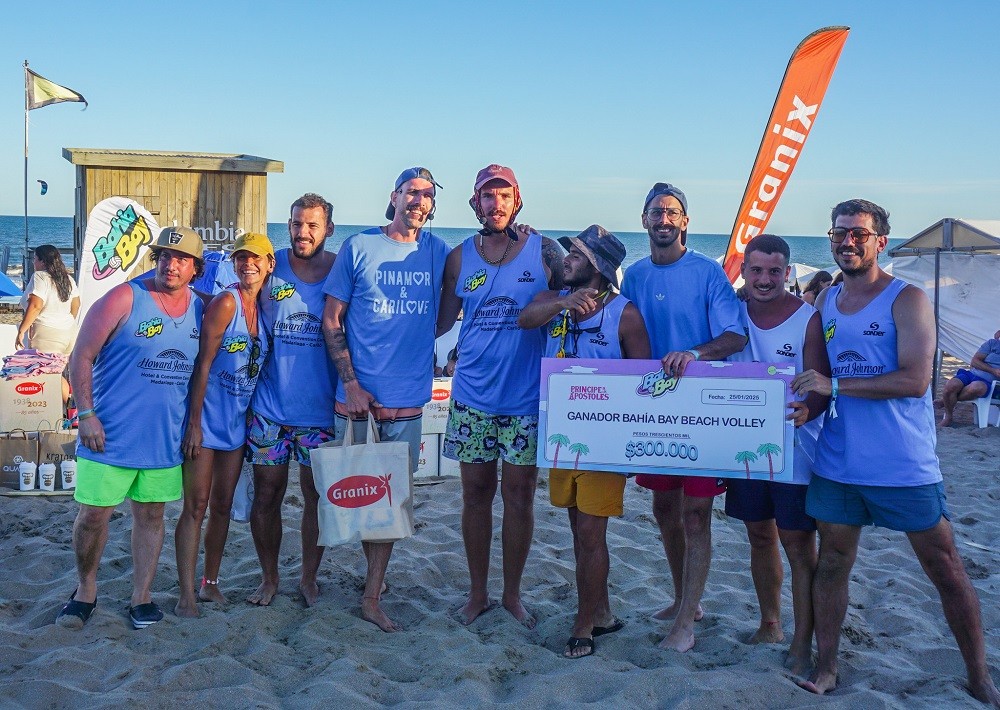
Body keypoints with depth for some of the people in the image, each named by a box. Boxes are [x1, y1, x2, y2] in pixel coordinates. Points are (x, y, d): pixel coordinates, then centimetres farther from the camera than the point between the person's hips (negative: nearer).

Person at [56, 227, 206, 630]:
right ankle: (85, 591, 24)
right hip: (110, 435, -4)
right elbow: (82, 357, -8)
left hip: (165, 439, 4)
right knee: (94, 514, 2)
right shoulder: (125, 299, -8)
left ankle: (141, 597, 24)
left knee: (151, 514, 12)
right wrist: (86, 415, -14)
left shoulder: (201, 310, 5)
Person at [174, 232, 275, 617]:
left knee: (222, 505, 13)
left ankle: (210, 583, 24)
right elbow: (203, 364, -14)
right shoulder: (226, 303, -12)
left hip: (237, 420, 6)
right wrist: (194, 423, -16)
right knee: (196, 506, -3)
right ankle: (187, 594, 2)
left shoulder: (264, 307, 7)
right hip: (207, 416, -6)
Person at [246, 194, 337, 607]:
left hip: (320, 409, -1)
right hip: (269, 406, 1)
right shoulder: (270, 267, -1)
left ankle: (309, 578, 26)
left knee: (317, 497, 9)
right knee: (266, 496, 7)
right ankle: (269, 578, 26)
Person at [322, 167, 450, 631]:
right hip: (358, 394, -2)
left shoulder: (438, 252, 5)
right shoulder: (358, 248, -1)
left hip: (408, 399, 2)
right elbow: (331, 322, -1)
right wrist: (352, 383, -9)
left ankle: (372, 597, 12)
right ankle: (376, 576, 26)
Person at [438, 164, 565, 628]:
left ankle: (512, 594, 21)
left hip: (526, 398, -1)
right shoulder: (460, 257, 6)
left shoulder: (544, 251, 1)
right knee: (476, 494, 8)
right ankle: (477, 593, 23)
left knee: (519, 497, 4)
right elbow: (441, 321, 10)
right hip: (472, 397, 2)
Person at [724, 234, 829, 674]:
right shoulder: (733, 314, 3)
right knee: (760, 536, 15)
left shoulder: (808, 319, -10)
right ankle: (770, 625, 31)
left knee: (798, 542, -1)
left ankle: (802, 643, 8)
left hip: (794, 450, -4)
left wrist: (805, 411, -35)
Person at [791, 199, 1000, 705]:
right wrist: (805, 396, -2)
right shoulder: (826, 301, 9)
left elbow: (915, 379, -19)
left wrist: (834, 385, -23)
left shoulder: (907, 300, -8)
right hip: (837, 463, 5)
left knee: (946, 570, 6)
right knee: (831, 564, 9)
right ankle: (825, 667, 22)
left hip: (906, 466, -4)